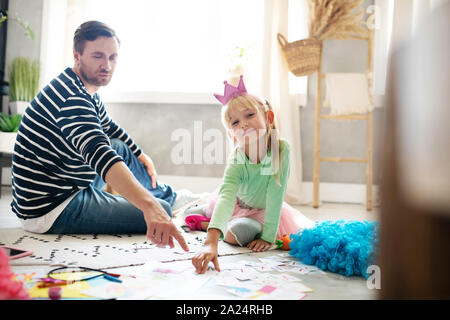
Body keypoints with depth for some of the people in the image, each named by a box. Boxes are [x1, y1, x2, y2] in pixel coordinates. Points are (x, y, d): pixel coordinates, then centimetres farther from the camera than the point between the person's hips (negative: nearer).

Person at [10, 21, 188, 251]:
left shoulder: (87, 92, 8)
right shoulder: (71, 98, -24)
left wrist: (142, 156, 32)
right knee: (162, 211, -16)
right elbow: (99, 154, -41)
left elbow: (109, 128, 27)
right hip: (48, 212, -10)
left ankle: (164, 194, 37)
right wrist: (149, 206, -53)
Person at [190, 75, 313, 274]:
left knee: (238, 234, -30)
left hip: (264, 210, -1)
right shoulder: (236, 162, -35)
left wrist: (267, 236, -31)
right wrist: (211, 243, -64)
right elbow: (227, 198, -50)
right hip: (237, 204, 1)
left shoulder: (281, 148, -34)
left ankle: (205, 224, -2)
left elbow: (275, 196, -31)